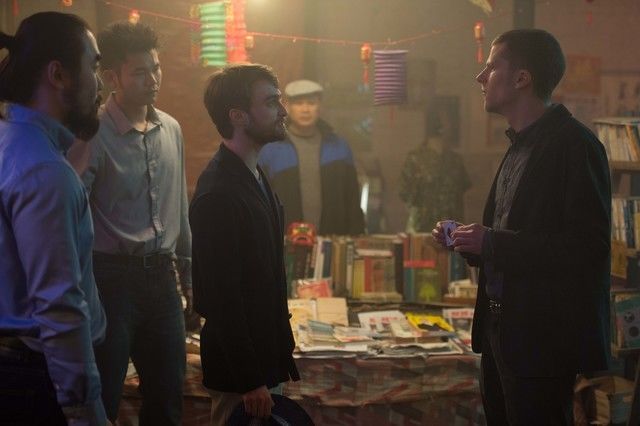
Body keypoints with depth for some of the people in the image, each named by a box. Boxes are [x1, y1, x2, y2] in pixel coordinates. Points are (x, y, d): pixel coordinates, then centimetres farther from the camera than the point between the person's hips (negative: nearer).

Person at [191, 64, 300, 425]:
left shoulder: (254, 177, 9)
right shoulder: (218, 194, -22)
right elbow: (223, 298, -23)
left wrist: (282, 351, 16)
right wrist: (250, 381, -21)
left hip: (266, 355, 9)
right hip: (240, 367, -9)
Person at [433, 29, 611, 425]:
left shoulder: (574, 144, -14)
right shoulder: (521, 145, 14)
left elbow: (589, 244, -22)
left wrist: (493, 243, -22)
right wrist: (473, 241, 4)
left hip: (543, 337, -9)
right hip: (503, 329, 9)